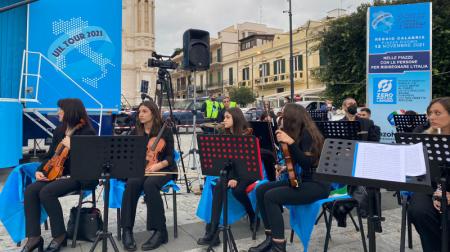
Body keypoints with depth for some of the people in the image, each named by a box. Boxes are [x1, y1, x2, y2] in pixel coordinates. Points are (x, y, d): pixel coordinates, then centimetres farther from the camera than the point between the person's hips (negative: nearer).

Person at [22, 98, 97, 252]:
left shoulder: (87, 132, -10)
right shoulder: (59, 130, 14)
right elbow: (50, 155, 19)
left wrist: (71, 147, -22)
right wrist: (40, 170, 3)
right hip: (58, 174, 8)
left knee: (46, 192, -28)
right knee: (30, 191, -15)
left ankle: (60, 236, -11)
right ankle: (34, 237, -10)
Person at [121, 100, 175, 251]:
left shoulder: (165, 131, 0)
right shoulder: (136, 132, 11)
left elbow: (170, 157, -4)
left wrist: (158, 165, -24)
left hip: (163, 169, -3)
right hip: (140, 169, 3)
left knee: (149, 184, -37)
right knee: (132, 183, -33)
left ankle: (159, 231, -29)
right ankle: (127, 230, -28)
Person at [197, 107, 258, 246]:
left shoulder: (247, 134, -10)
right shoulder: (226, 135, 7)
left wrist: (236, 178, -27)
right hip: (232, 170, 4)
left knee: (237, 190, -33)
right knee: (218, 187, -26)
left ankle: (253, 215, -1)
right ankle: (213, 231, -31)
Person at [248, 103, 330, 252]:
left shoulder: (307, 133, -15)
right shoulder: (297, 133, 10)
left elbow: (307, 163, -25)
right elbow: (294, 161, 16)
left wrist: (291, 142, -30)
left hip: (317, 184, -9)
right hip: (303, 180, 9)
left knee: (271, 196, -24)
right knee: (261, 190, -4)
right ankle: (271, 237, 2)